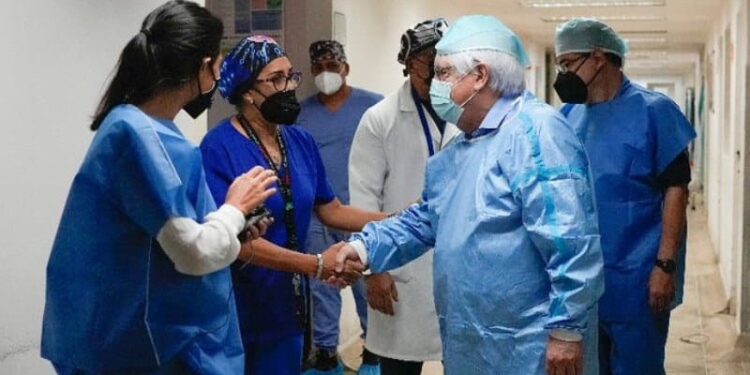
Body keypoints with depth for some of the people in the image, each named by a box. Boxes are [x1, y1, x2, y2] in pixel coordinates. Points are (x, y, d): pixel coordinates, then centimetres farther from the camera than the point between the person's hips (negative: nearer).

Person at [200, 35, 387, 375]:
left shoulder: (301, 142, 3)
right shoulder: (219, 148, -17)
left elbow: (331, 211, 9)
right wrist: (316, 265, -26)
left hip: (287, 302, 6)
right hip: (238, 309, -6)